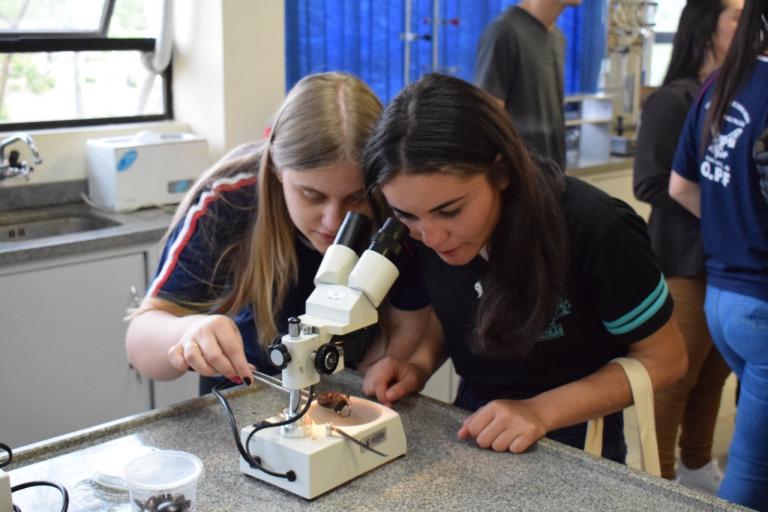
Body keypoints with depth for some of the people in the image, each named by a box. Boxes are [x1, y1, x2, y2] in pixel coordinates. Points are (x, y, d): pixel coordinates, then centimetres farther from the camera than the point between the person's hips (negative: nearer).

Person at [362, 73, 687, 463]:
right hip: (475, 431, 3)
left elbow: (663, 359, -12)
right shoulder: (428, 229, -12)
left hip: (574, 442, -2)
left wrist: (541, 412, -21)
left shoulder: (597, 231, -24)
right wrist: (420, 365, -11)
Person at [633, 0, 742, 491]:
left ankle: (696, 466, 33)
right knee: (676, 376, 4)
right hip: (688, 261, -6)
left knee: (714, 372, 15)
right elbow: (651, 184, -17)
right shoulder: (674, 100, -11)